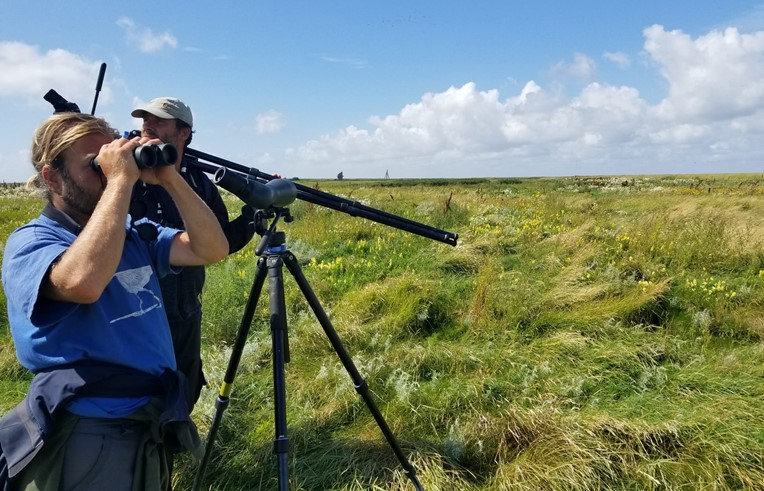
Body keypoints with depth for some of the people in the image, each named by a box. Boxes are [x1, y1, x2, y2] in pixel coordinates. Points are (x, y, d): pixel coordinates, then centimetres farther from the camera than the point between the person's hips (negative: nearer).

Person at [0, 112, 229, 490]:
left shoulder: (135, 232, 6)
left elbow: (212, 249, -4)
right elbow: (83, 282, -36)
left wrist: (169, 179, -13)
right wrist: (121, 180, -28)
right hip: (82, 437, -6)